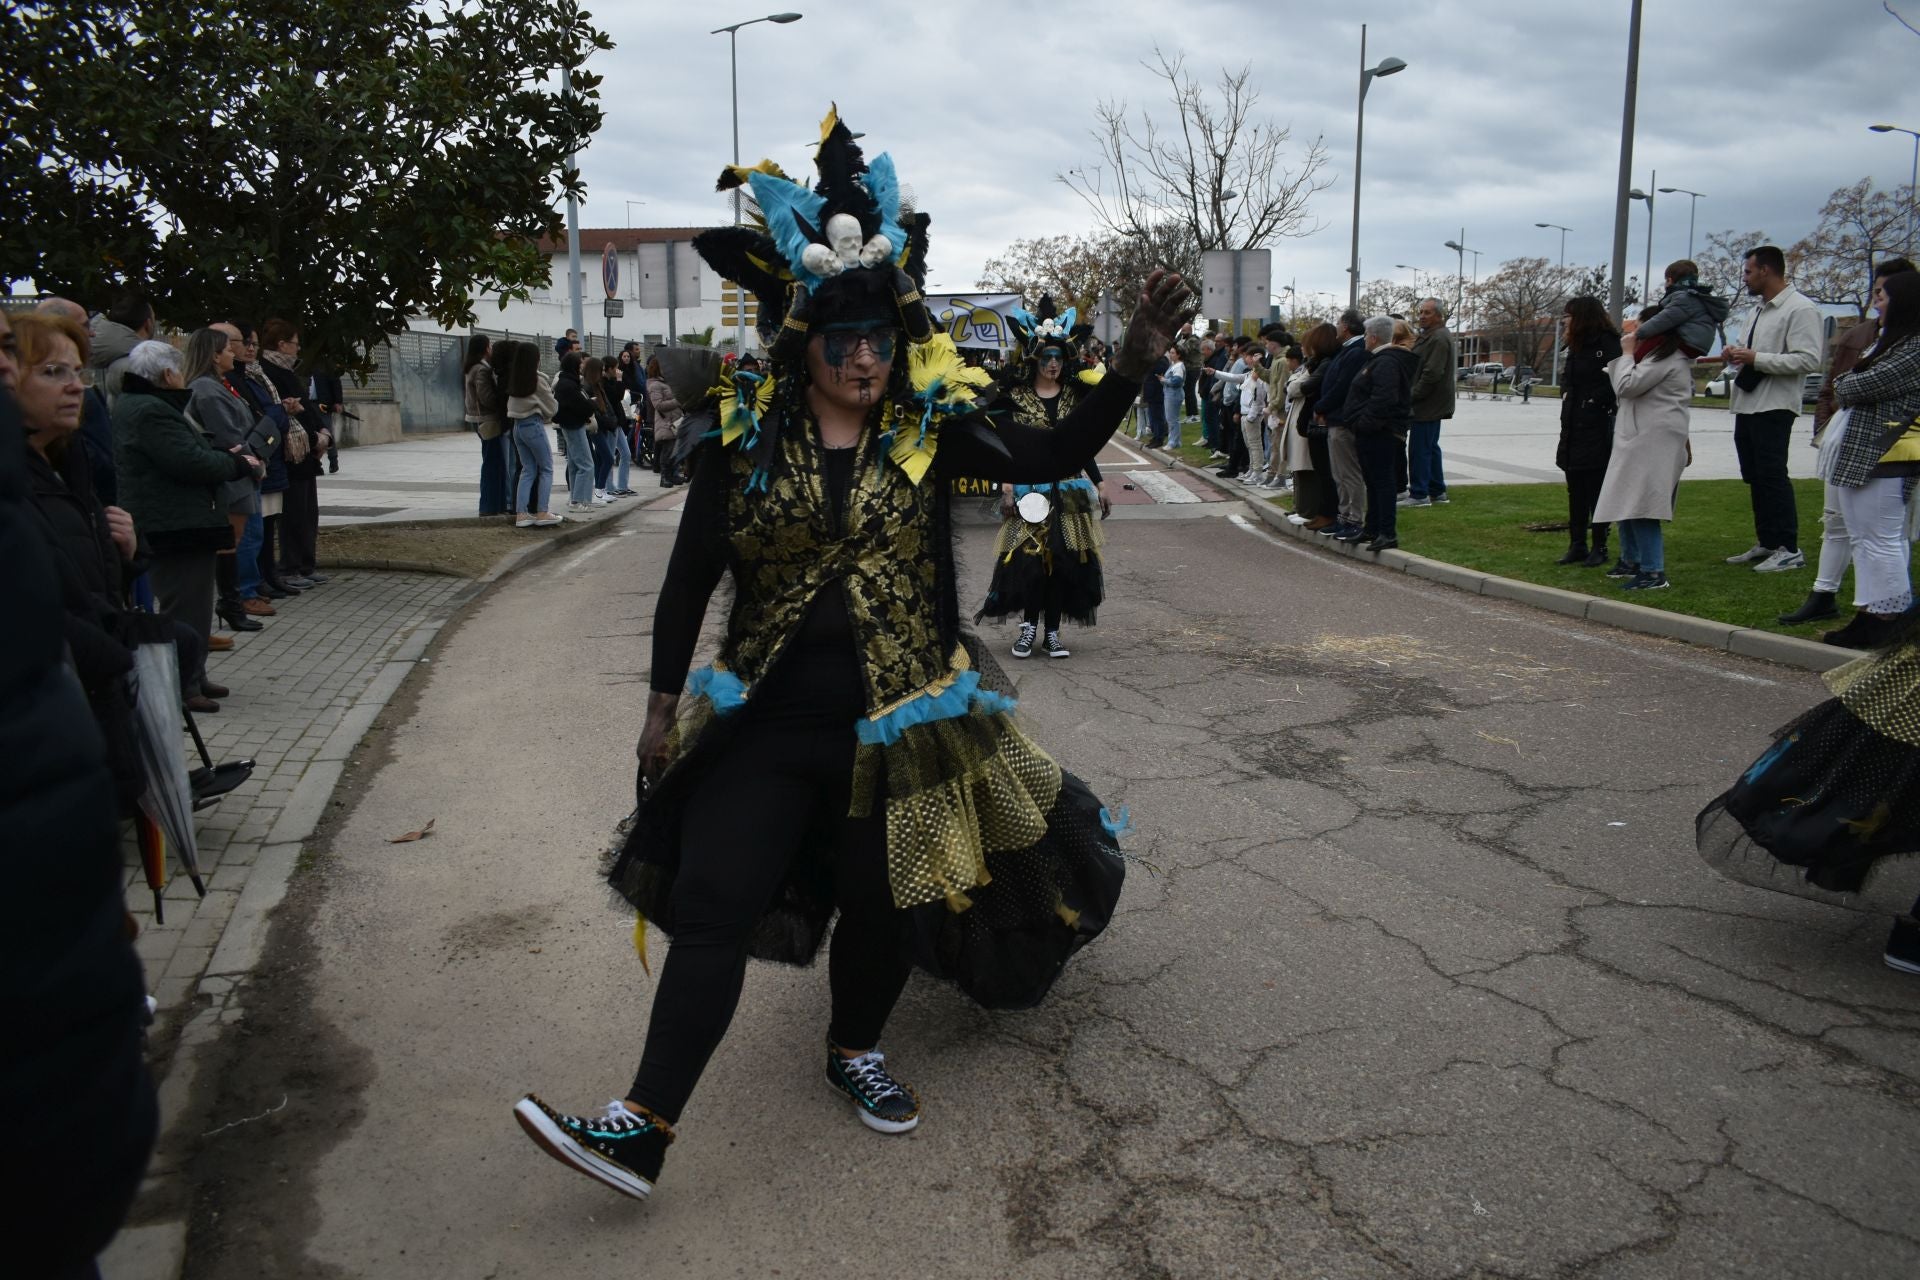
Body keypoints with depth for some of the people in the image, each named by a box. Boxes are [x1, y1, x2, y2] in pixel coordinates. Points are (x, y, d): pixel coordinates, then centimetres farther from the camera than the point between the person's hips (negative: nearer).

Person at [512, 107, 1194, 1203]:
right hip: (768, 713, 0)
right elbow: (692, 571, 1)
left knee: (883, 896, 12)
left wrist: (1133, 364, -22)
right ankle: (642, 1130, 3)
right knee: (712, 902, -3)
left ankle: (857, 1050, 41)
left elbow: (1055, 456, -9)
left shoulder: (931, 429, -2)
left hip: (900, 717, 1)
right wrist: (664, 699, -1)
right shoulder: (750, 436, -2)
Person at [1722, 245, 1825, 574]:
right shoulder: (1762, 310, 16)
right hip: (1747, 405, 9)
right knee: (1755, 478, 13)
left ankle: (1789, 550, -2)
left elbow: (1809, 361, -20)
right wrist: (1738, 353, 6)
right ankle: (1766, 544, 22)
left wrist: (1756, 358, -21)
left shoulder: (1801, 309, -12)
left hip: (1773, 408, -9)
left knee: (1772, 476, -9)